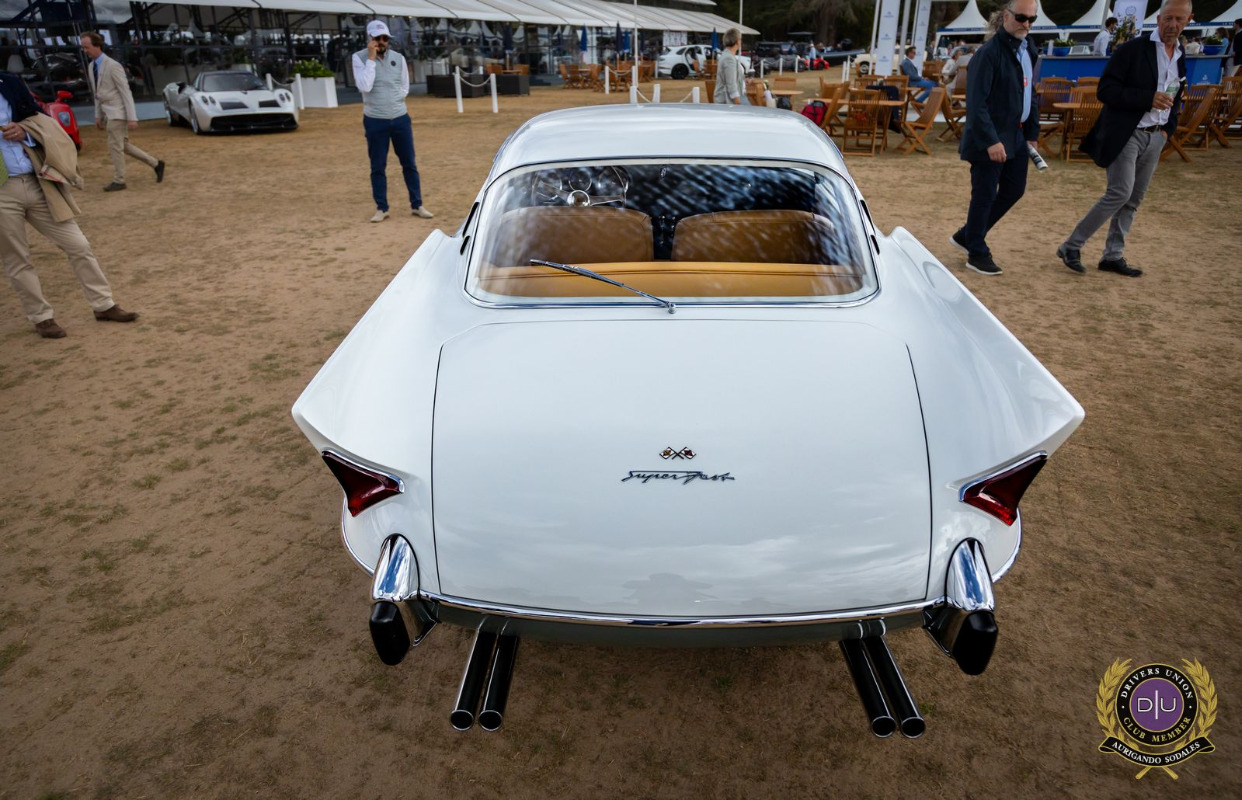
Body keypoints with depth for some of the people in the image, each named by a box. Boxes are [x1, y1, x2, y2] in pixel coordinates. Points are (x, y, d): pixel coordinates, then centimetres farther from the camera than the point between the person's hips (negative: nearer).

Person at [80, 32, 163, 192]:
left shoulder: (112, 66, -14)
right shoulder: (91, 67, 10)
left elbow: (126, 92, -15)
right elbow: (97, 93, 17)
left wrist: (132, 118, -19)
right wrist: (98, 115, 15)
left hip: (117, 112, -8)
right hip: (108, 113, 8)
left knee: (115, 146, -5)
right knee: (123, 146, 11)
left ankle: (119, 181, 5)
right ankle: (155, 164, 21)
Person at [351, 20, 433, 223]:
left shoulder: (398, 58, 4)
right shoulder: (360, 58, -5)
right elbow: (365, 87, -18)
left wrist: (392, 101, 1)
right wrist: (371, 58, -17)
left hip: (400, 118, 3)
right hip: (375, 121, -2)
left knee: (409, 164, 5)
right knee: (377, 167, 4)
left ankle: (416, 206, 13)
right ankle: (381, 208, 13)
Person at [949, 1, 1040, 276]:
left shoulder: (1027, 52, 12)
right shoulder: (988, 53, -14)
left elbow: (1029, 95, 20)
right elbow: (976, 103, -20)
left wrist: (1032, 133, 15)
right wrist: (991, 140, -24)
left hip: (1016, 136, 9)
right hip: (989, 139, -9)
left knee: (1014, 190, 13)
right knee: (985, 196, -1)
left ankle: (967, 235, 26)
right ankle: (977, 254, 13)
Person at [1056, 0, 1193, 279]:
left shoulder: (1181, 59, 14)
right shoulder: (1133, 49, -6)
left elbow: (1173, 102, 25)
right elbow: (1105, 90, -14)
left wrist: (1168, 129, 8)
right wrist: (1148, 99, -20)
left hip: (1155, 138, 7)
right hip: (1126, 134, -7)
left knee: (1133, 200, 6)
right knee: (1120, 192, -17)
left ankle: (1112, 256, 12)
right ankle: (1071, 247, -8)